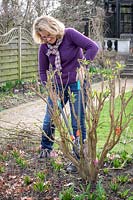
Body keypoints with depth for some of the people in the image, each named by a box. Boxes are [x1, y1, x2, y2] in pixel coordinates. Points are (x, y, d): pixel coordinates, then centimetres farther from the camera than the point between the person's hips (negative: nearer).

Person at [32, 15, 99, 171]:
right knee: (49, 120, 6)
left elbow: (93, 47, -19)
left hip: (76, 84, -4)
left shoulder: (69, 34, -14)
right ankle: (46, 149, 32)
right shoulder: (44, 47, -1)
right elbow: (43, 71, 9)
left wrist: (82, 66, -25)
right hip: (57, 86, 4)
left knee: (77, 123, -1)